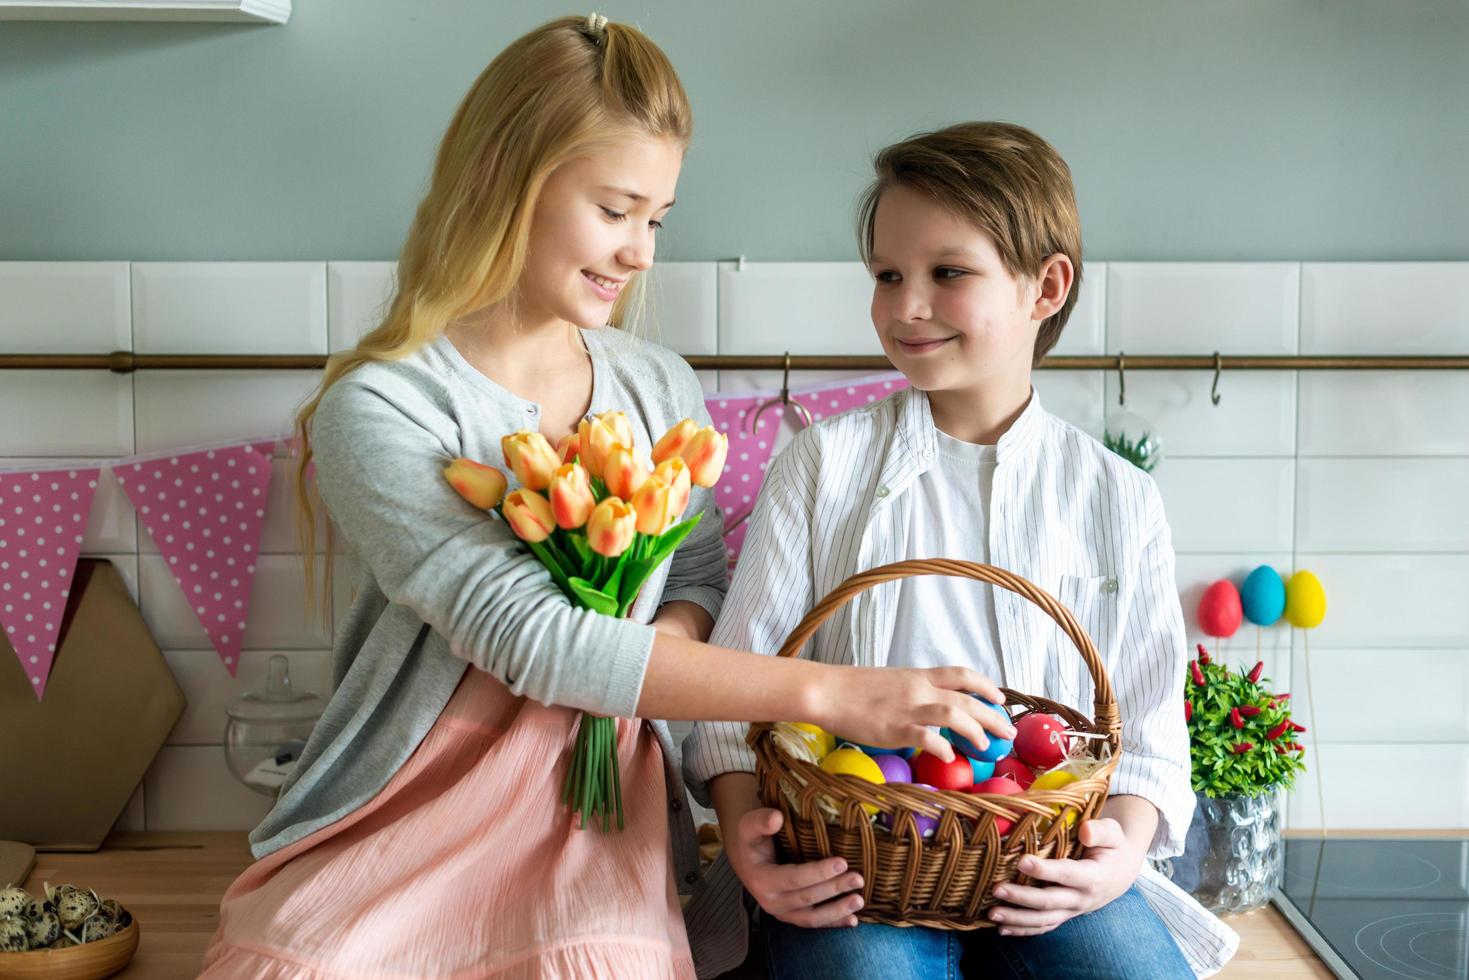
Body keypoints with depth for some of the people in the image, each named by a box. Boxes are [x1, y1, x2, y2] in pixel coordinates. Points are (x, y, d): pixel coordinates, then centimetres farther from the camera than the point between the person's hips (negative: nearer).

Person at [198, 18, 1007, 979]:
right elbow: (525, 635, -21)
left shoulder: (661, 389, 7)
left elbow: (700, 582, 14)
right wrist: (829, 692, -25)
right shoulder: (375, 409, -11)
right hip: (413, 792, -2)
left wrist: (652, 654, -14)